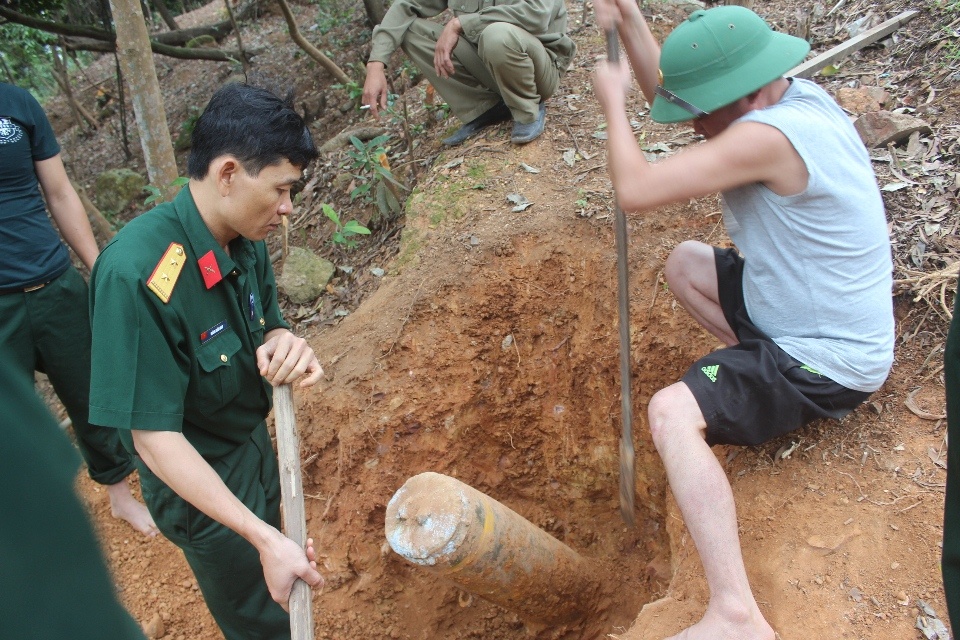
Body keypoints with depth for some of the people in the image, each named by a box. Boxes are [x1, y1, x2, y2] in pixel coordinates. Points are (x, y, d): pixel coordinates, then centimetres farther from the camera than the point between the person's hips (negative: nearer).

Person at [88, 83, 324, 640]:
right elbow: (155, 437, -31)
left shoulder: (245, 240, -11)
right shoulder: (136, 275, -34)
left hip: (254, 443, 7)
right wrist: (264, 538, -33)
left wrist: (283, 344, -23)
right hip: (198, 482, -6)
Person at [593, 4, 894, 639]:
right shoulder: (791, 95, -1)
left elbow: (635, 189, -30)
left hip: (830, 364, -10)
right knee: (685, 262, 20)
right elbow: (667, 90, 10)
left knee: (671, 411, -28)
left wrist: (613, 102, -14)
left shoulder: (769, 135, -30)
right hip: (826, 322, 10)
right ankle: (768, 375, 16)